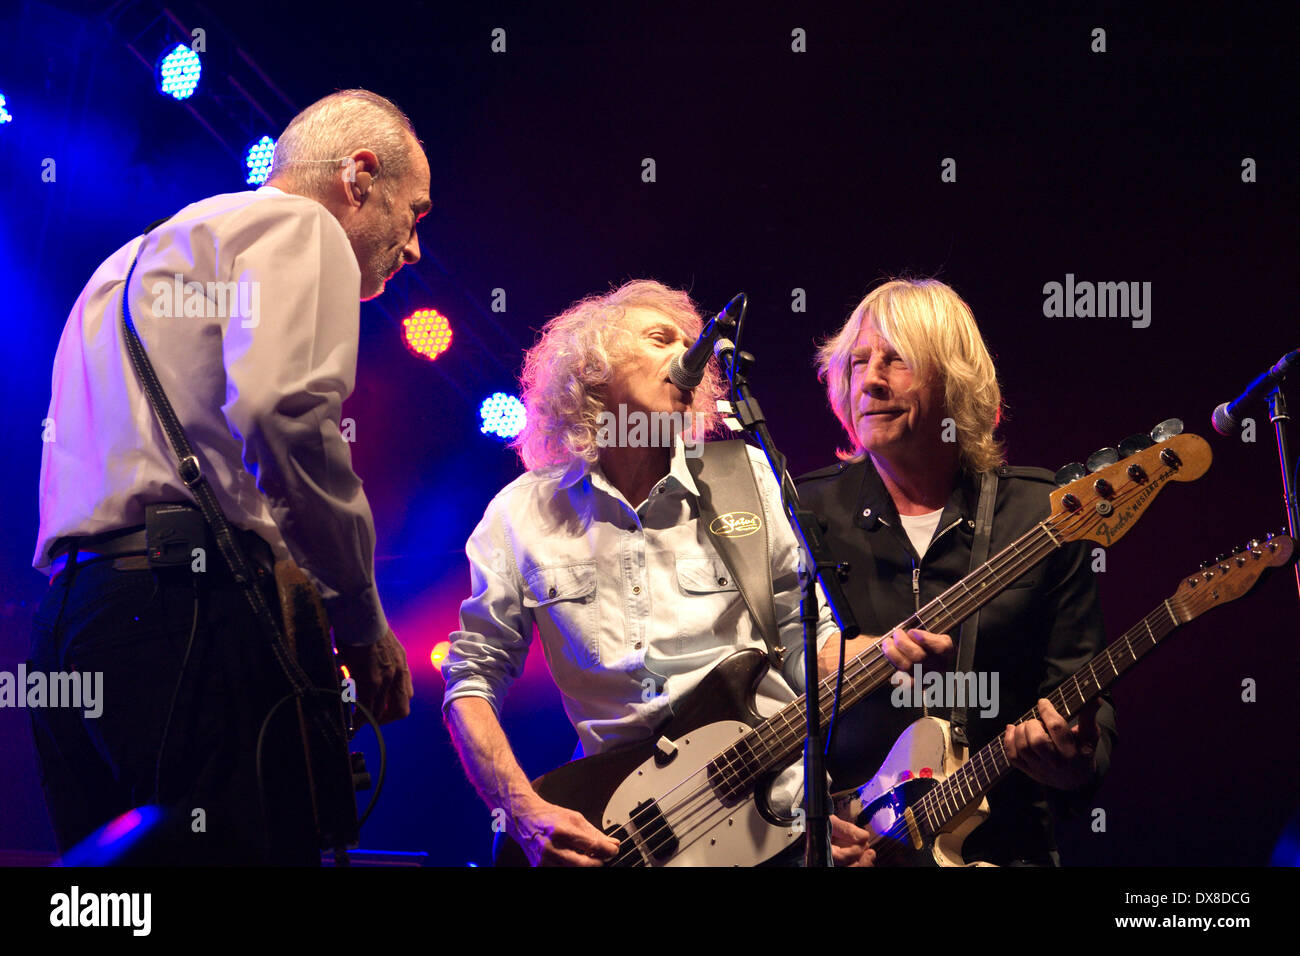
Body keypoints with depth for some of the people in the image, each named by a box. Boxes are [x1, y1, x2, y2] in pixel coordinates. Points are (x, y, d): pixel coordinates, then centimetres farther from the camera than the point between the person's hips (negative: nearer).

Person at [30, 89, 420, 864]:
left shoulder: (136, 256, 32)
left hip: (67, 618, 9)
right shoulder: (298, 227, 4)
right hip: (191, 608, -9)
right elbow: (283, 411, -16)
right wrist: (362, 625, -7)